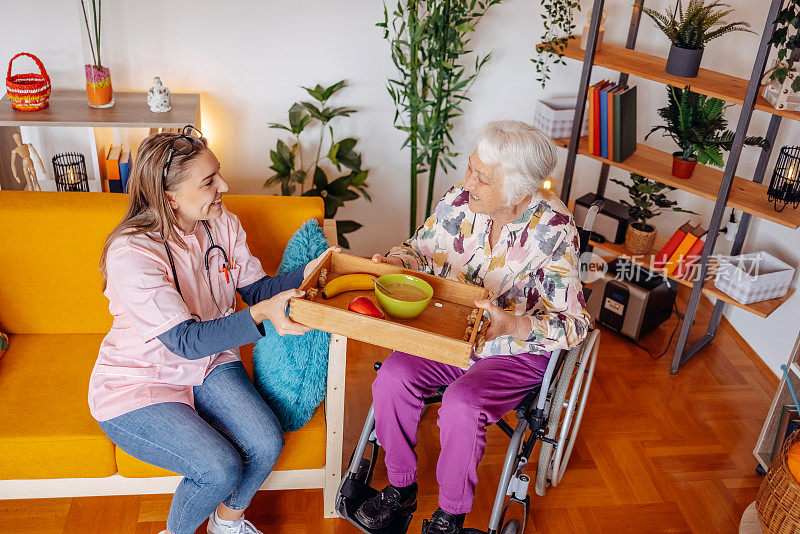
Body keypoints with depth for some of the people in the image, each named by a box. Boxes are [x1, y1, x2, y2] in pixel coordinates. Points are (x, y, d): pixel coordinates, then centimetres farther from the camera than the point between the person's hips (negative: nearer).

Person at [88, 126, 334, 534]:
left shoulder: (223, 224, -5)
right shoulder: (131, 253, -26)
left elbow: (255, 288, 0)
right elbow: (186, 340, -30)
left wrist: (305, 274, -18)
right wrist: (261, 315, -43)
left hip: (209, 363, 6)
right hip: (138, 385, -5)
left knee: (266, 444, -15)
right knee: (221, 468, -22)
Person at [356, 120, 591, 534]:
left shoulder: (553, 232, -21)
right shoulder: (459, 200, -9)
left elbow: (575, 324, -20)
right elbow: (421, 248, 8)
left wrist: (515, 325, -37)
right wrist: (395, 262, -15)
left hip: (516, 353, -4)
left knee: (461, 407, -29)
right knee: (391, 379, -19)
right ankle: (400, 488, 6)